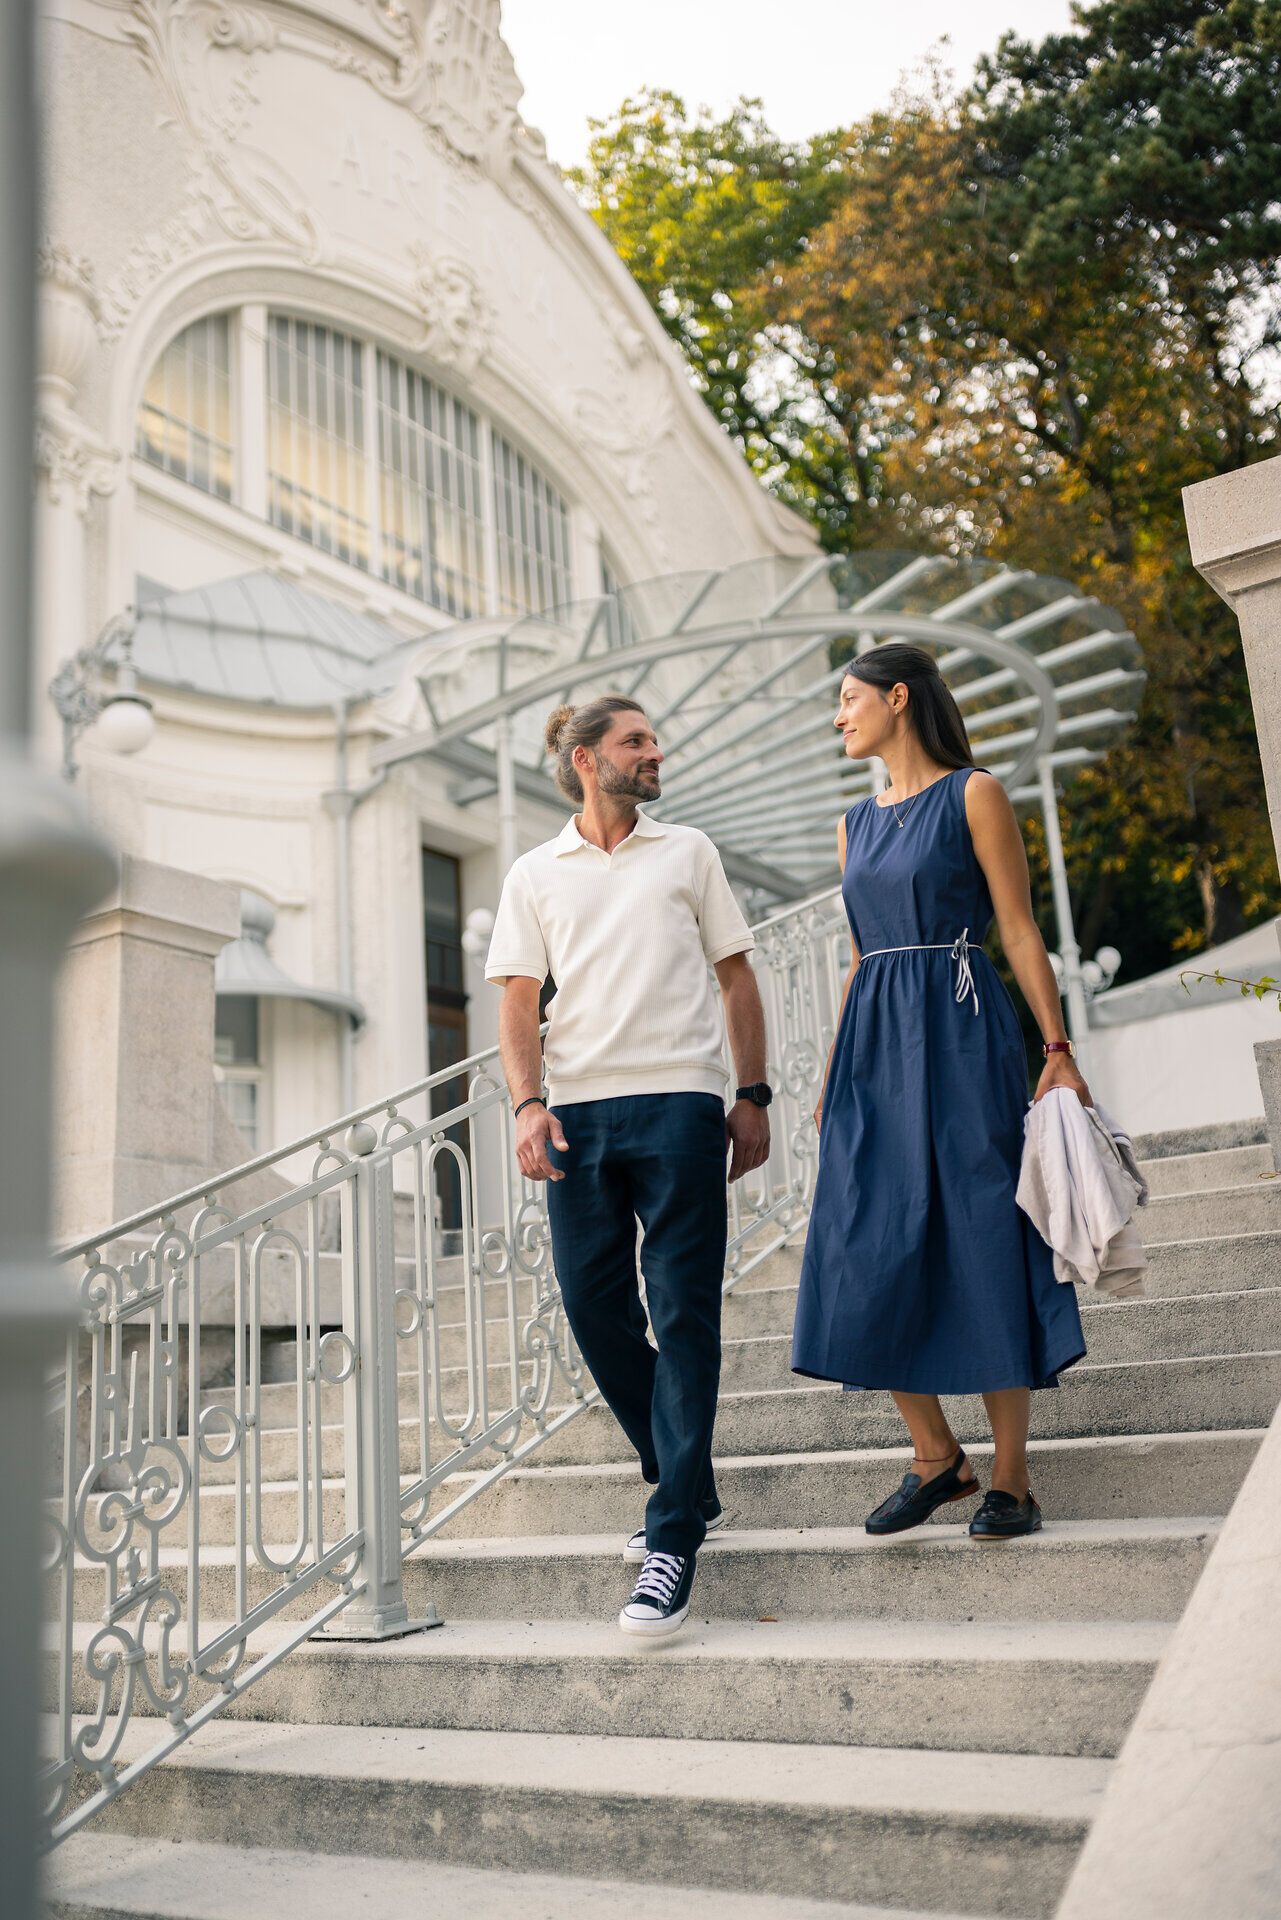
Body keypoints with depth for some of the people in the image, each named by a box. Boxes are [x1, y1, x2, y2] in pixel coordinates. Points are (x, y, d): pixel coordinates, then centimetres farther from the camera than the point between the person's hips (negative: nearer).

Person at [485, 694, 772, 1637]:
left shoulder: (687, 851, 13)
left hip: (678, 1106, -2)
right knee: (594, 1306, 5)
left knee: (683, 1315, -5)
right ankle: (687, 1484, 26)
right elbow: (520, 1003, 8)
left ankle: (674, 1541, 0)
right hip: (577, 1110, 2)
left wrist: (754, 1097, 5)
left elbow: (738, 977, 12)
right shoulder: (535, 875, 13)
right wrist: (529, 1105, -8)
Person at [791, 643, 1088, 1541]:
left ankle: (1011, 1477, 7)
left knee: (980, 1244, -4)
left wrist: (1059, 1047, -12)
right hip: (873, 1041, 6)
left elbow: (1020, 929, -4)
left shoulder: (974, 794, 0)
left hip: (959, 1034, -6)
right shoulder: (857, 822, 18)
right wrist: (832, 1075, 16)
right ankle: (935, 1455, 17)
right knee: (873, 1254, 2)